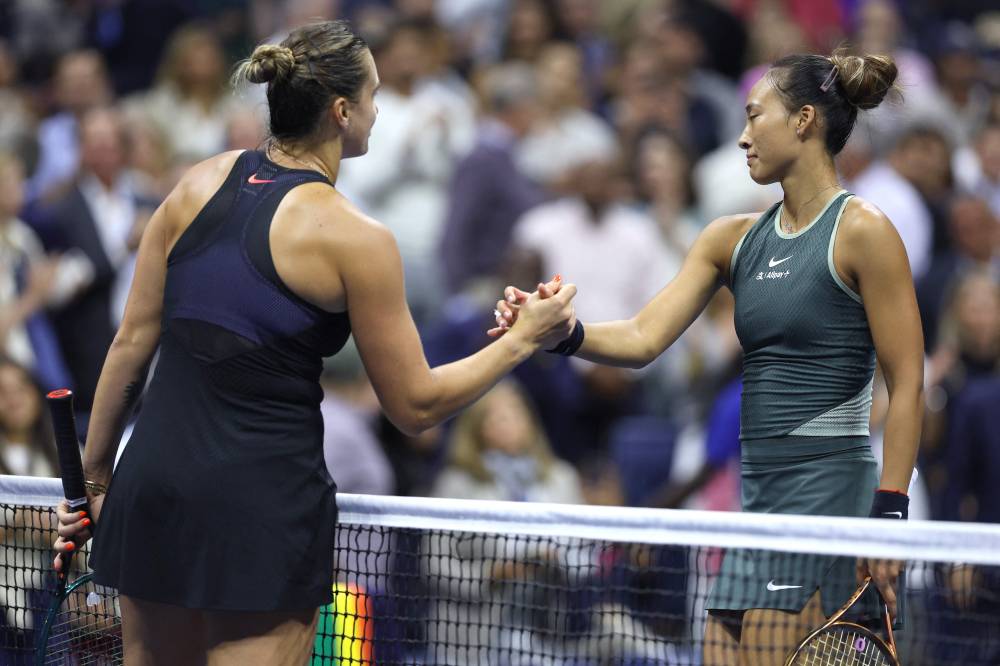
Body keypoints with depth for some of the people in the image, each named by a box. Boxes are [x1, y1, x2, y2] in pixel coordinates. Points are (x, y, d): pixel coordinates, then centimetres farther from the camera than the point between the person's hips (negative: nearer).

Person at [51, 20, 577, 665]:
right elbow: (415, 405, -3)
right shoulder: (357, 240, -9)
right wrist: (524, 340, 8)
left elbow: (132, 343, 8)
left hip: (153, 474, 6)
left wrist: (96, 474, 17)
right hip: (263, 502, -6)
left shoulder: (198, 185, 5)